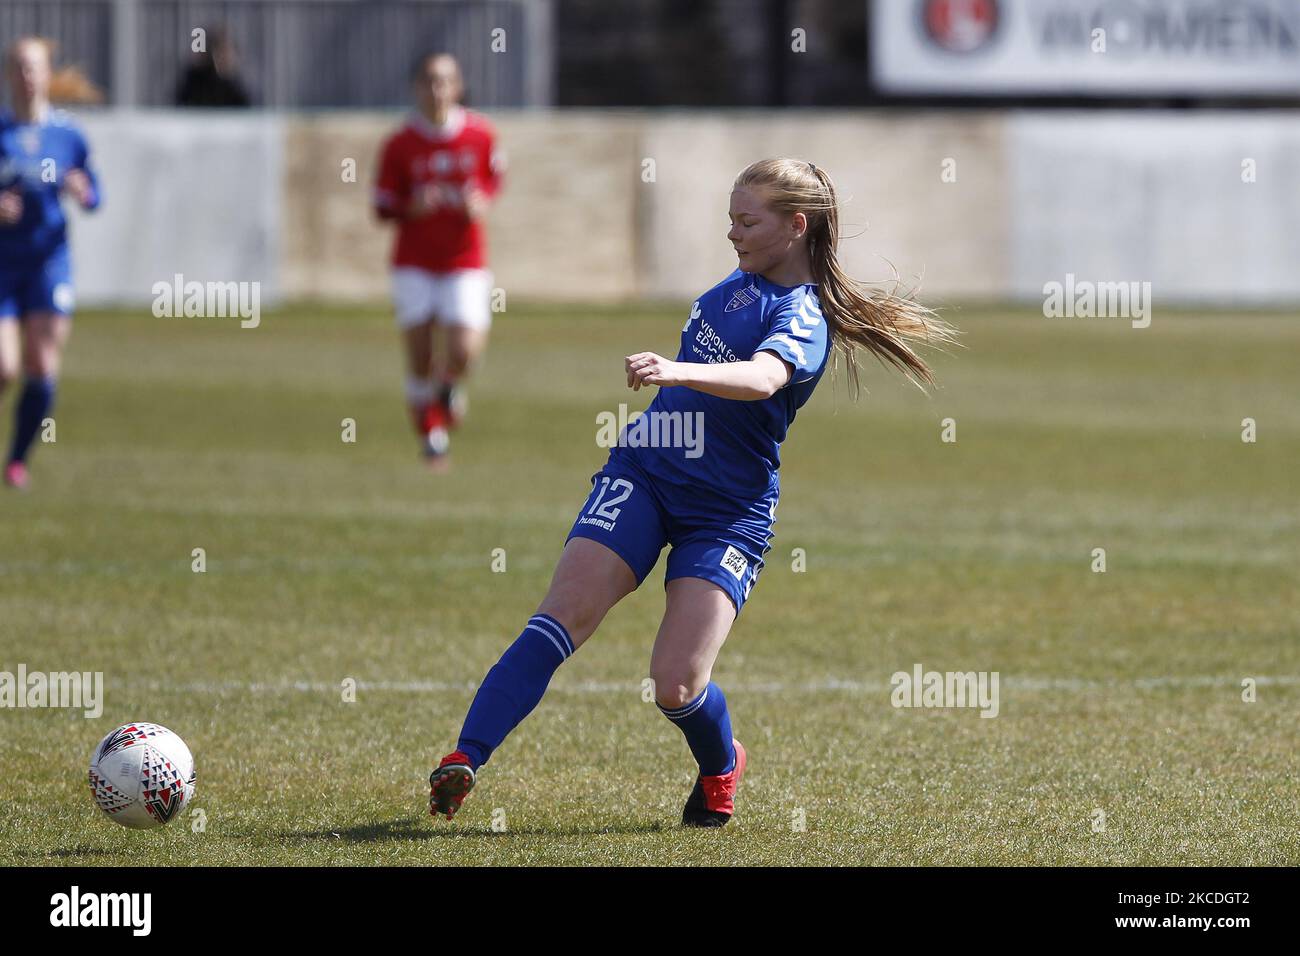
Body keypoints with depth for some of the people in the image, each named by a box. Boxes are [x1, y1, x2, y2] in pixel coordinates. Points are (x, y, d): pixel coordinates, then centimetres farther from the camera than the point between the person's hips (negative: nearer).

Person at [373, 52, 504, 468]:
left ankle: (450, 386, 22)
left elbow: (495, 175, 16)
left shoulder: (480, 134, -3)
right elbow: (383, 209, -3)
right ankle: (430, 434, 19)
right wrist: (413, 208, -23)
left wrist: (482, 201, -5)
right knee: (419, 359, -2)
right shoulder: (399, 145, -6)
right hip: (414, 265, 0)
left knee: (464, 352, -15)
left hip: (465, 265, 0)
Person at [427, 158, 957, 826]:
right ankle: (464, 760, -24)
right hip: (645, 472, 6)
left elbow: (762, 377, -36)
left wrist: (675, 373, -50)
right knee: (564, 616, -16)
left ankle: (721, 766, 22)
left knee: (676, 687, -13)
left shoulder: (805, 317, -14)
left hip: (727, 512, -5)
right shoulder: (744, 282, 10)